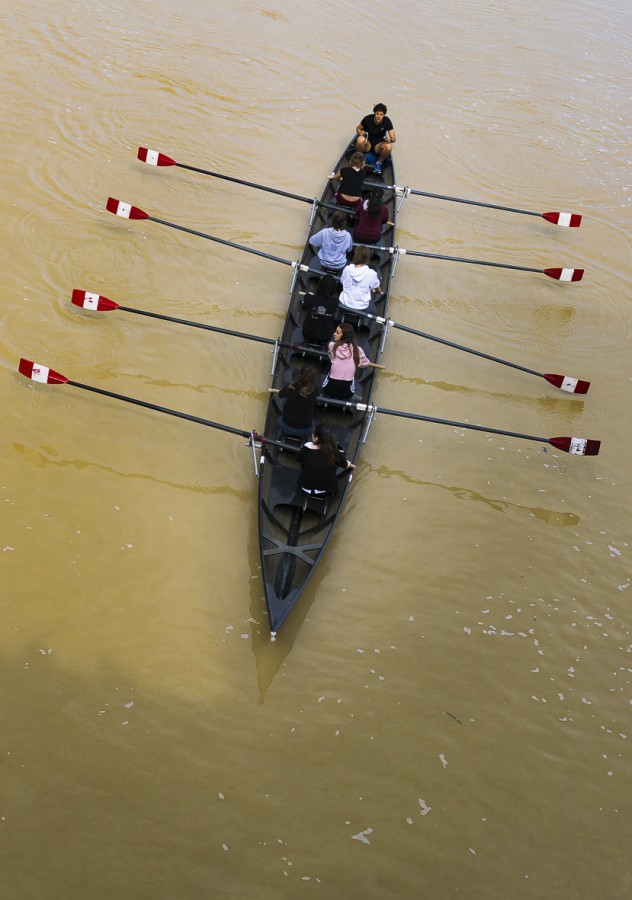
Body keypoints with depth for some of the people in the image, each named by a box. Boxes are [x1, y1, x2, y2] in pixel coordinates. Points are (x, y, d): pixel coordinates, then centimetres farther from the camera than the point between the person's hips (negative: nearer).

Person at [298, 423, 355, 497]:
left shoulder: (305, 448, -19)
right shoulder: (334, 452, -20)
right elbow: (346, 464, -1)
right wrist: (351, 465, 23)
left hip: (305, 489, 2)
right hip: (326, 492, -2)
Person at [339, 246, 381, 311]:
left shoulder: (347, 269, -9)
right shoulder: (371, 273, -16)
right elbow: (377, 290, 2)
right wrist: (379, 292, 27)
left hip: (345, 304, 4)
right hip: (361, 307, -4)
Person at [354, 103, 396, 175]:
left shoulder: (387, 121, -12)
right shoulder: (368, 119, -13)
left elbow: (394, 138, -12)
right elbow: (358, 128, 5)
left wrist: (390, 139, -37)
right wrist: (361, 133, -19)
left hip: (378, 145, 1)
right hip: (367, 144, -1)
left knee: (389, 146, -34)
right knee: (360, 139, -37)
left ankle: (379, 163, -5)